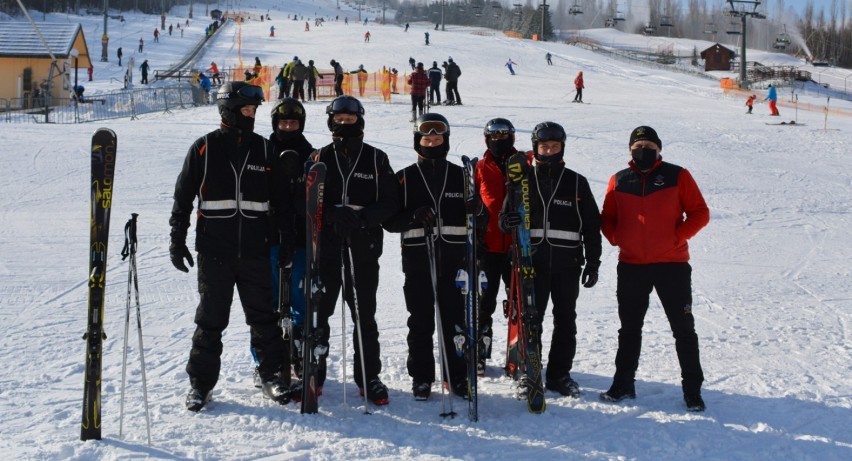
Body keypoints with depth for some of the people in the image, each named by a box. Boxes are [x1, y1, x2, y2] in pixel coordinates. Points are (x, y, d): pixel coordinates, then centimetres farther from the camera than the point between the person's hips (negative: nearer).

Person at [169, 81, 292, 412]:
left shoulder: (264, 149, 8)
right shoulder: (204, 148, 1)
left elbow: (280, 199, 14)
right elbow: (183, 197, 4)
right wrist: (177, 240, 0)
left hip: (255, 251, 2)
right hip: (214, 250, -2)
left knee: (264, 316, 7)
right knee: (211, 319, 4)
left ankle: (271, 374, 20)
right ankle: (201, 382, 13)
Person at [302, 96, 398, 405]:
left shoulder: (376, 159, 7)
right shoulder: (319, 159, 9)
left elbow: (390, 202, 2)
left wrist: (363, 217, -15)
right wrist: (333, 214, -15)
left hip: (363, 248, -1)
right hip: (326, 245, 1)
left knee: (364, 316, 4)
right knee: (317, 313, 3)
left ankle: (369, 377, 13)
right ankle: (312, 374, 15)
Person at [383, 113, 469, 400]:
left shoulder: (460, 176, 10)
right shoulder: (404, 179, 7)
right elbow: (389, 220, 2)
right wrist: (414, 217, -18)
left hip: (454, 260, 1)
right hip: (418, 261, -1)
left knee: (454, 320, 3)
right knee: (420, 322, 4)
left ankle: (456, 376, 15)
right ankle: (421, 377, 14)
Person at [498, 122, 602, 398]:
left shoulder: (577, 183, 8)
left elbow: (592, 225, 9)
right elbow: (507, 213, 8)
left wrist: (593, 262, 4)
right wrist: (504, 221, -17)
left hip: (567, 263, 1)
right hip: (532, 260, -1)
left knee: (565, 321, 7)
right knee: (530, 320, -1)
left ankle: (560, 375, 18)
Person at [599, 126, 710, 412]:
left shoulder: (677, 176, -1)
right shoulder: (619, 181, 7)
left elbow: (700, 213, -1)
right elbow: (607, 217, 14)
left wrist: (678, 236, -13)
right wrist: (616, 238, -4)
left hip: (672, 264, -3)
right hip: (631, 265, 3)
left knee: (683, 328, 1)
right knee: (629, 328, 12)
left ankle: (692, 390, 8)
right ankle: (623, 383, 23)